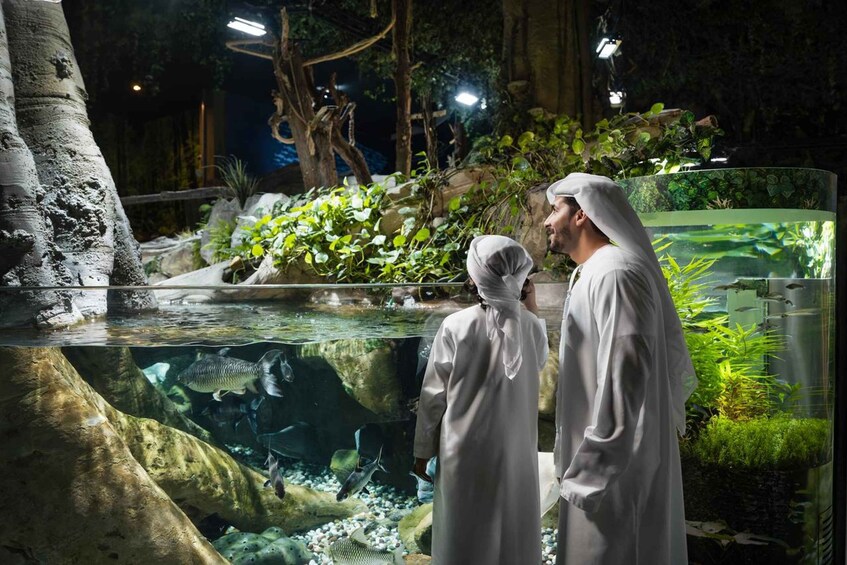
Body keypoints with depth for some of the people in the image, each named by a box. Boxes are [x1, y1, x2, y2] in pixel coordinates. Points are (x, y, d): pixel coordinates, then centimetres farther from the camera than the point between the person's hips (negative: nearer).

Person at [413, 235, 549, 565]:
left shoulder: (456, 326, -14)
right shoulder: (531, 326, -7)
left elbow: (433, 395, -8)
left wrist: (422, 450, 3)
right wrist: (532, 309, 14)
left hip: (465, 454, -2)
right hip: (515, 452, 2)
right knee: (515, 536, 16)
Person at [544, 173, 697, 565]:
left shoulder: (614, 273, -17)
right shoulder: (594, 273, 15)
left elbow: (625, 372, -24)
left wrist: (591, 469, -23)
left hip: (615, 463, -10)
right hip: (608, 455, 10)